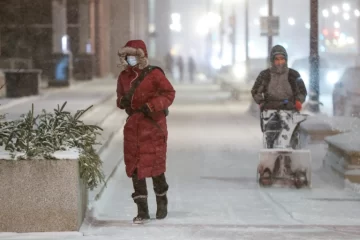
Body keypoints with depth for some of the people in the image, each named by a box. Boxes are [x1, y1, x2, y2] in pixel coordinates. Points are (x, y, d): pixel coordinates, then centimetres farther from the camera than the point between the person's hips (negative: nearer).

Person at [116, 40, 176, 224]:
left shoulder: (154, 74, -9)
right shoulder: (124, 76, 8)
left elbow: (169, 93, -10)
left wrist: (151, 106, -21)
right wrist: (122, 101, -5)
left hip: (153, 125, -5)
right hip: (133, 125, 5)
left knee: (154, 166, 0)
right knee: (135, 167, 0)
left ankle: (162, 202, 27)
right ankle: (142, 210, 5)